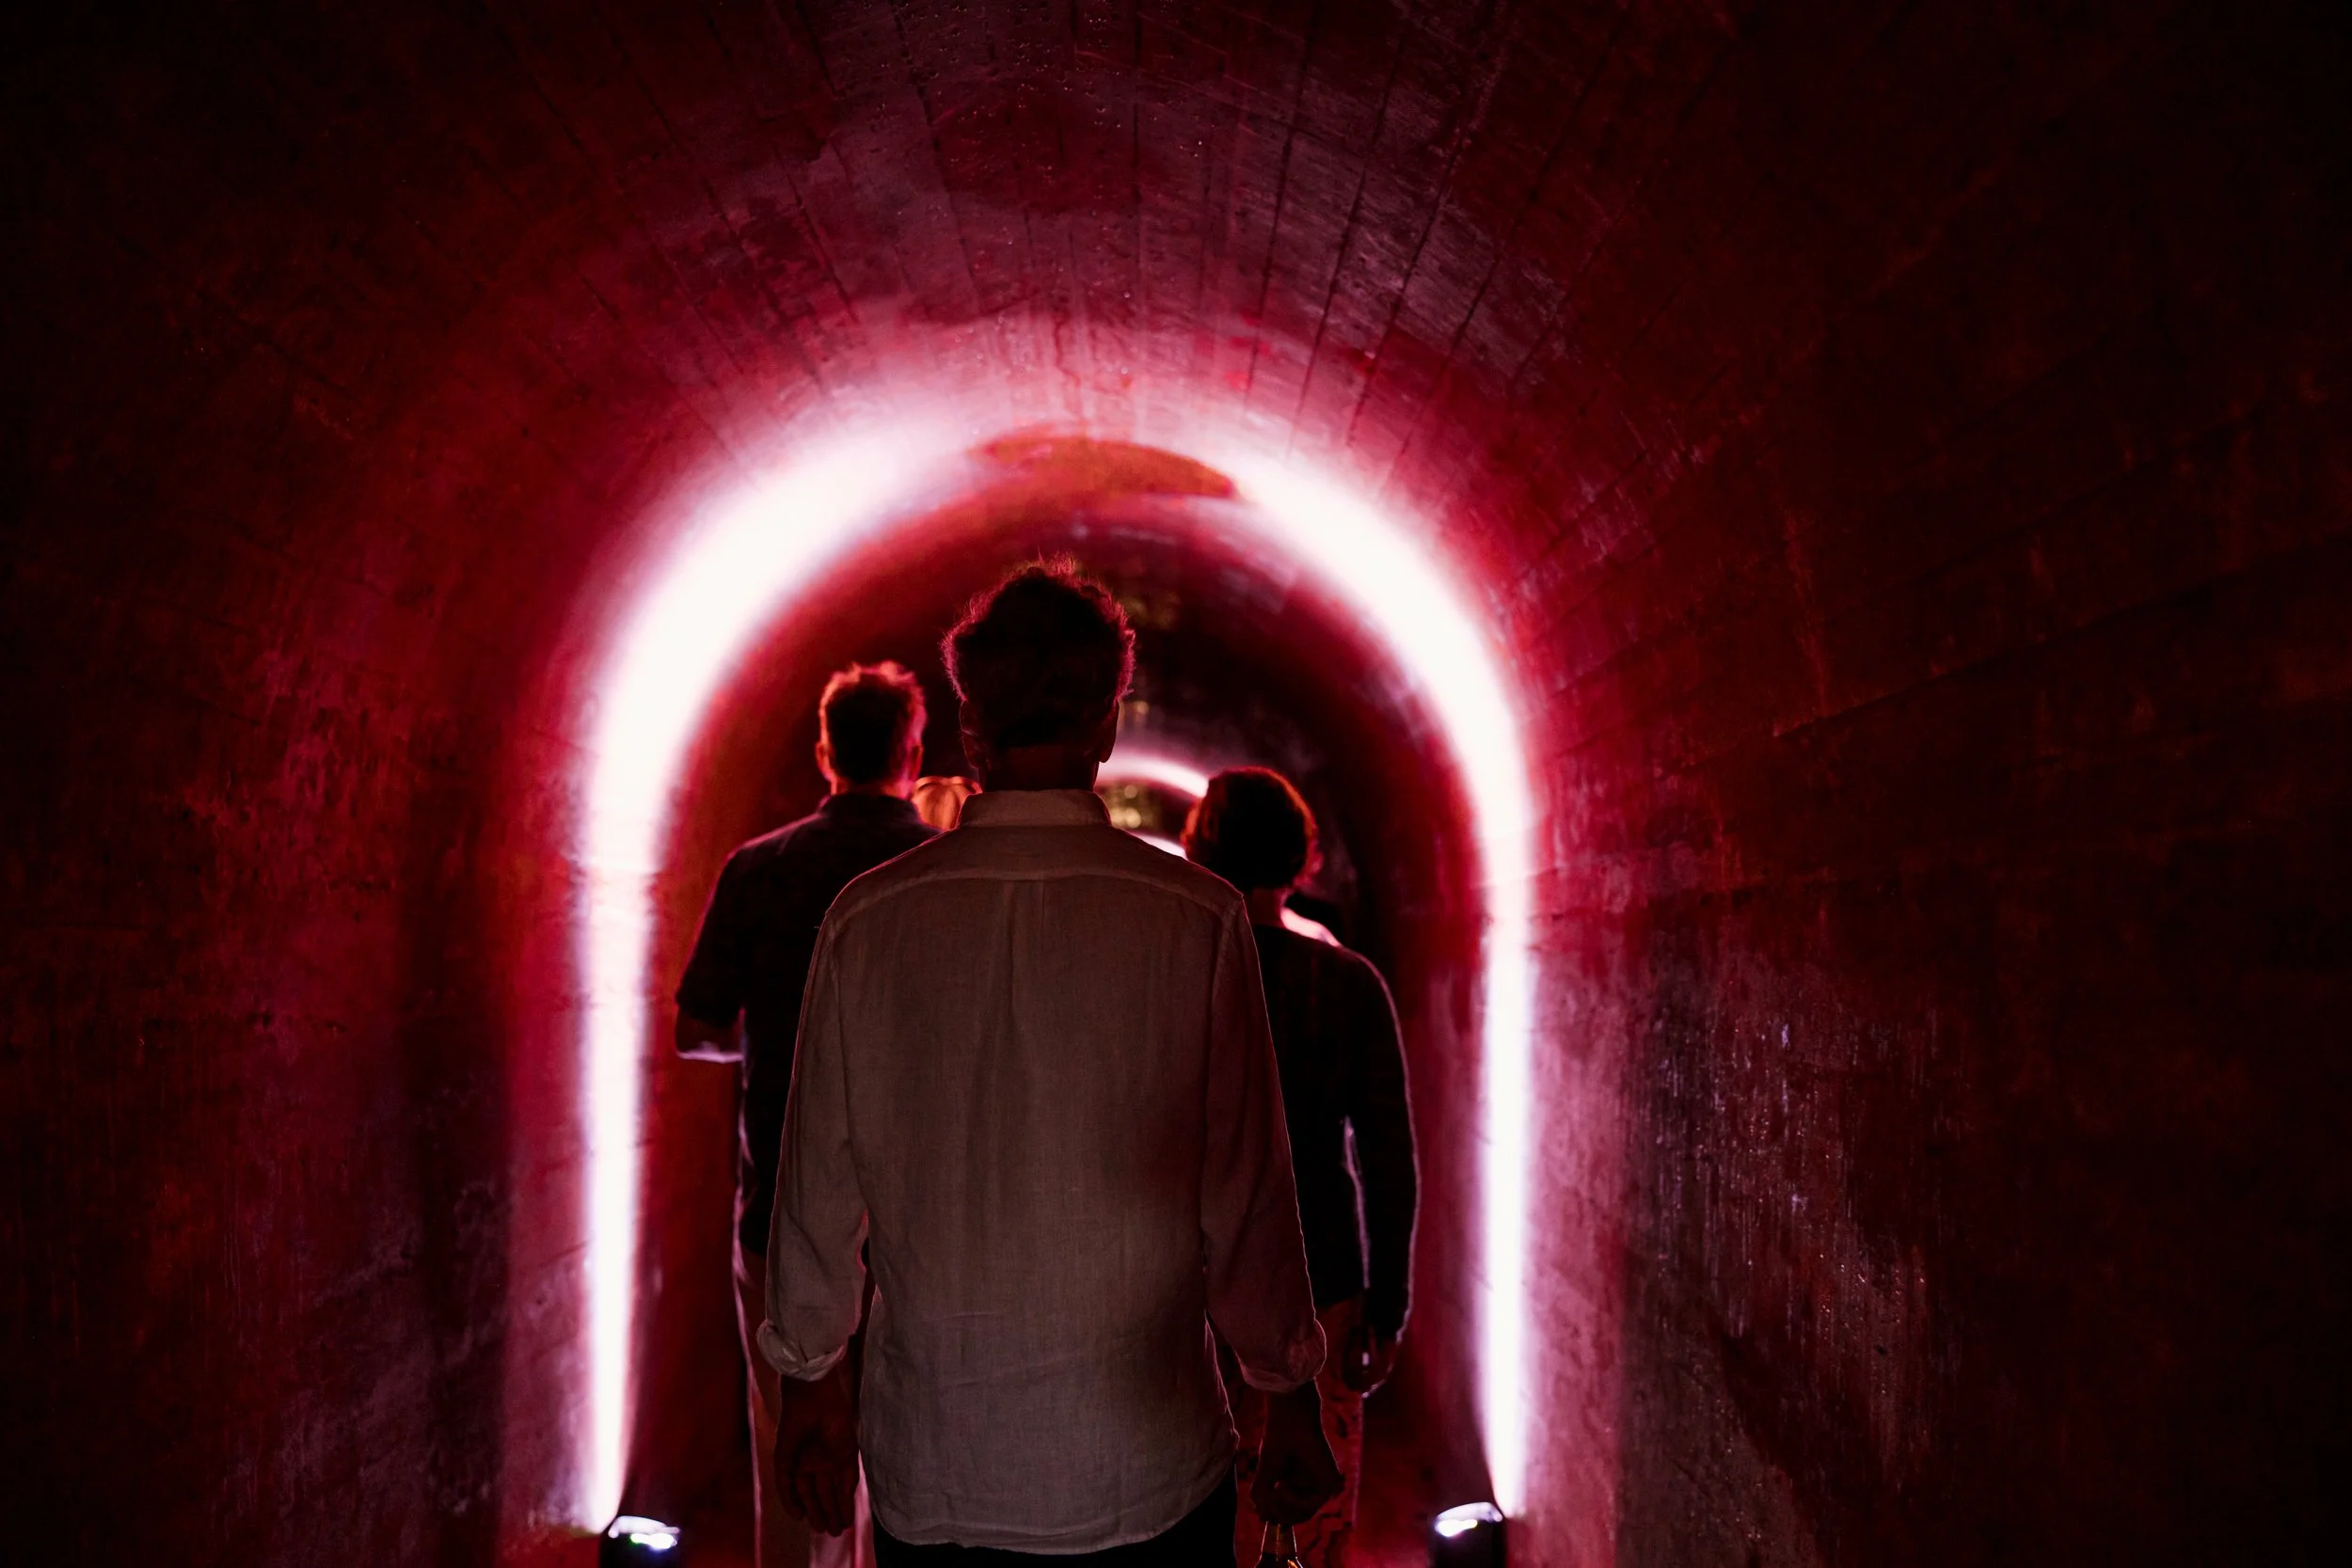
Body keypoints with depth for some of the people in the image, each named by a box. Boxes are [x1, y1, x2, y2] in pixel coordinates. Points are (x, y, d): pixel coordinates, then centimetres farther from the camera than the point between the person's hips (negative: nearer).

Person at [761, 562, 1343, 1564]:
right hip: (1147, 1473, -1)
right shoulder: (1197, 919, -12)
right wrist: (1293, 1403, 8)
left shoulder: (869, 917, -7)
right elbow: (1248, 1185, -7)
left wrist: (813, 1382, 17)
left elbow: (821, 1177, 2)